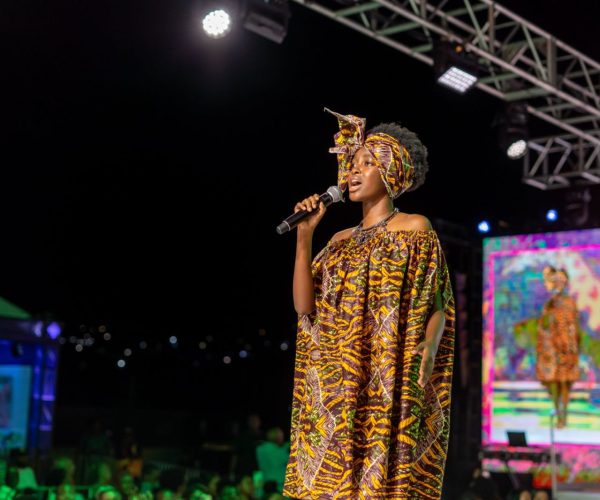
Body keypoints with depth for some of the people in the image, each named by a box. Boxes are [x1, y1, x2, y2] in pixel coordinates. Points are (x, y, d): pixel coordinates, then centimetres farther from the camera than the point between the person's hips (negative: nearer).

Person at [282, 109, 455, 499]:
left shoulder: (414, 229, 4)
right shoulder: (341, 242, 19)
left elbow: (438, 306, -3)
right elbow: (304, 305, 8)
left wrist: (430, 344, -22)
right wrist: (304, 236, 3)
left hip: (390, 383, -5)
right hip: (338, 387, 5)